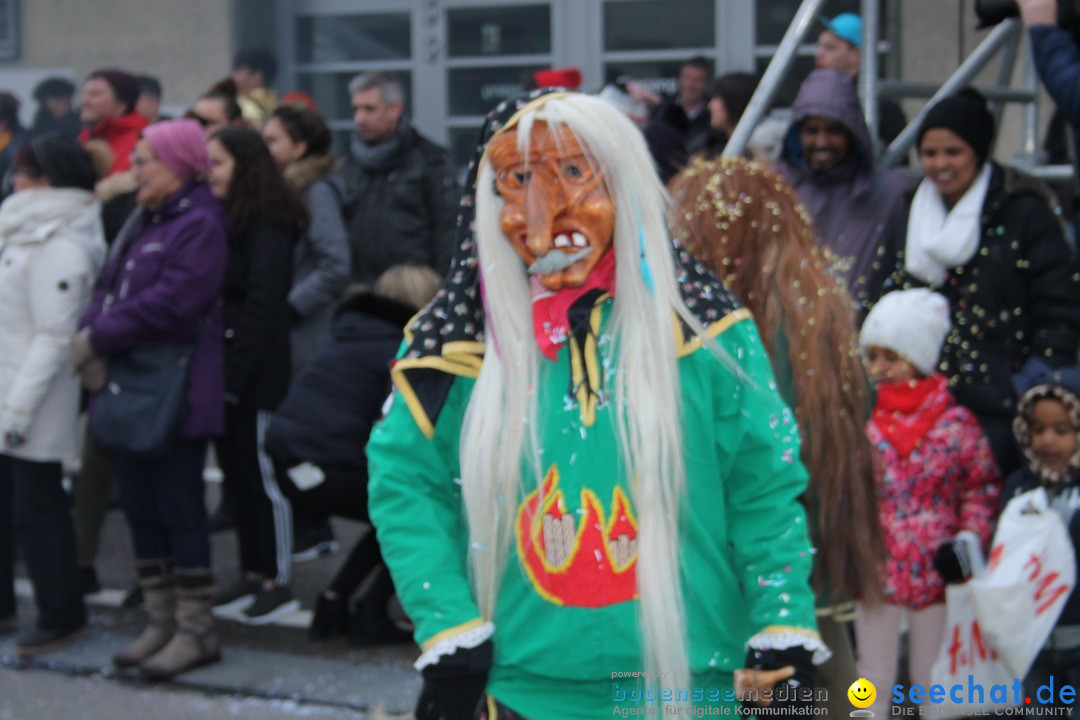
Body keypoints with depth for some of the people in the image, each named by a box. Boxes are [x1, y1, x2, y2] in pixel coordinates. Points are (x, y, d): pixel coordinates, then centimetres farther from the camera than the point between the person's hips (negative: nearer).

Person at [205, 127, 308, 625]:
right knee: (236, 473, 13)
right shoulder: (223, 220, 15)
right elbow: (215, 299, 14)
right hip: (226, 372, 9)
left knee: (261, 475, -2)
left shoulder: (267, 225, -12)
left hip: (255, 377, -9)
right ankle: (252, 574, 21)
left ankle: (277, 583, 7)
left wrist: (235, 374, -18)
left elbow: (262, 304, -17)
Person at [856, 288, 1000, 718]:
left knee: (934, 681, 12)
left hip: (937, 571, -1)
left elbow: (983, 487, 2)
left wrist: (970, 538, -11)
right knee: (873, 681, 12)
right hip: (877, 570, 1)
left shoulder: (957, 423, -4)